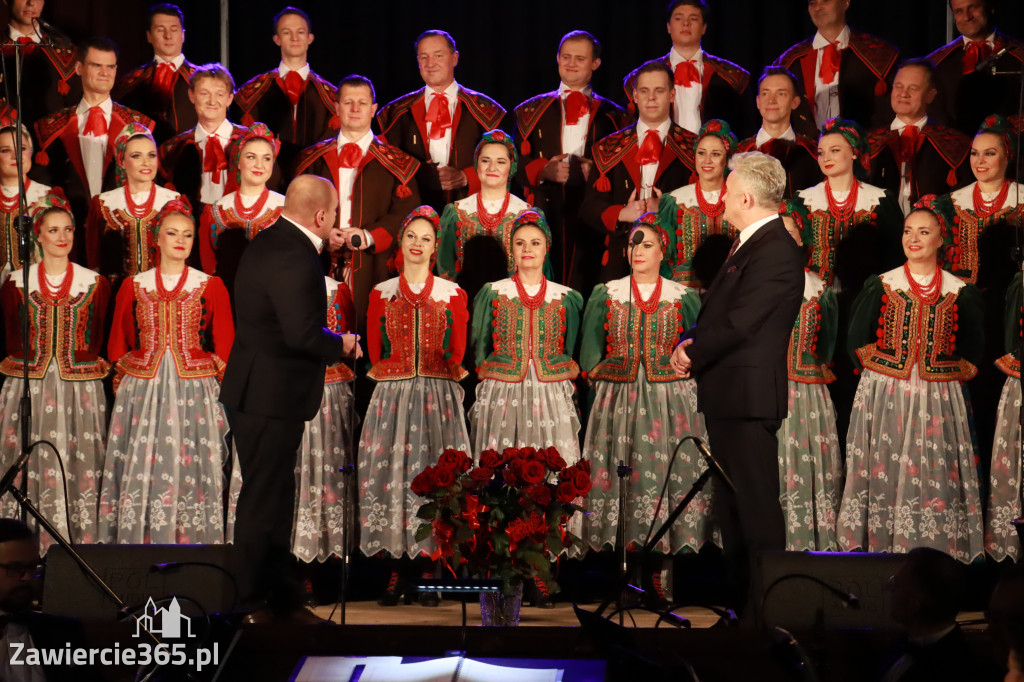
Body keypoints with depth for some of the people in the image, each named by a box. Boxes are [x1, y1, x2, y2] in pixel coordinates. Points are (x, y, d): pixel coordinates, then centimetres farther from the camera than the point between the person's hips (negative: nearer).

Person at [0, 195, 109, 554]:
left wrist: (88, 370, -3)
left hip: (80, 389, 0)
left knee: (79, 466, -3)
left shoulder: (94, 283, 7)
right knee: (33, 468, -3)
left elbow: (97, 340, 7)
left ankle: (80, 547, 1)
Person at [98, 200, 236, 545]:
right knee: (141, 474, -2)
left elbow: (225, 347, 6)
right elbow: (117, 347, 15)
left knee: (191, 473, -4)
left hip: (194, 396, -1)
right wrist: (125, 386, 7)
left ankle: (191, 542, 1)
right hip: (141, 395, 1)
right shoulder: (133, 287, 9)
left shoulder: (211, 287, 6)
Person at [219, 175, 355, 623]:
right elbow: (303, 334, -28)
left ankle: (282, 598, 25)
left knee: (273, 499, 16)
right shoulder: (295, 259, -23)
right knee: (263, 503, -1)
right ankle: (251, 605, 7)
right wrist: (340, 345, -10)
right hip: (271, 398, -10)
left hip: (255, 391, 10)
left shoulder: (268, 241, 9)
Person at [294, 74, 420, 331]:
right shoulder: (313, 159, 16)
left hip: (372, 269, -1)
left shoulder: (394, 163, 8)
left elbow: (405, 212, 1)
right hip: (322, 267, 2)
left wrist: (370, 237, -13)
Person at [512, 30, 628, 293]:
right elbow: (516, 165, 11)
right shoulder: (532, 111, 17)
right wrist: (543, 171, -8)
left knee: (586, 288, -11)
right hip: (544, 217, 0)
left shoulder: (612, 116, 15)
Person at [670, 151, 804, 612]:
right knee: (730, 505, 15)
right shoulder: (748, 246, 18)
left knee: (756, 505, -8)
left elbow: (738, 324, -21)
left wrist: (692, 354, -7)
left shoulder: (774, 252, -16)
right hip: (727, 397, 11)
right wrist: (691, 345, 1)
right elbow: (718, 314, 20)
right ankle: (742, 602, 22)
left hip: (749, 398, -11)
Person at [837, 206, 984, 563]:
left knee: (937, 477, -3)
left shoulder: (960, 293, 6)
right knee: (886, 473, -3)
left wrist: (957, 372, 2)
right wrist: (879, 368, 0)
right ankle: (879, 544, 3)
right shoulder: (881, 286, 5)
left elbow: (972, 349, 13)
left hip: (939, 400, 0)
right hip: (885, 397, 0)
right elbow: (856, 343, 7)